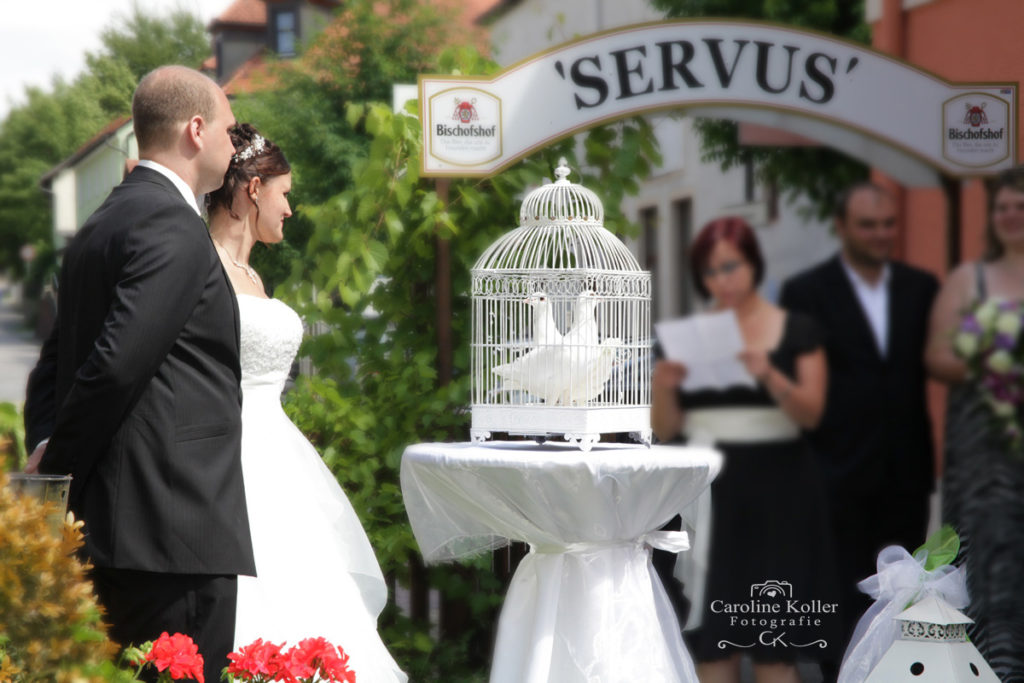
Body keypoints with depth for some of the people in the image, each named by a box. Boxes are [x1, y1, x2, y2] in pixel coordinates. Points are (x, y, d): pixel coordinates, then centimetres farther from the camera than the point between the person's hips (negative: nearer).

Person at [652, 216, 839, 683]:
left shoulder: (796, 331, 3)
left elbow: (811, 412, -7)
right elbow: (664, 431, 7)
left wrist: (769, 375, -23)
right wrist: (663, 388, -12)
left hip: (777, 491, -2)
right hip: (708, 492, 2)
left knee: (774, 643, -3)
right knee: (710, 643, 0)